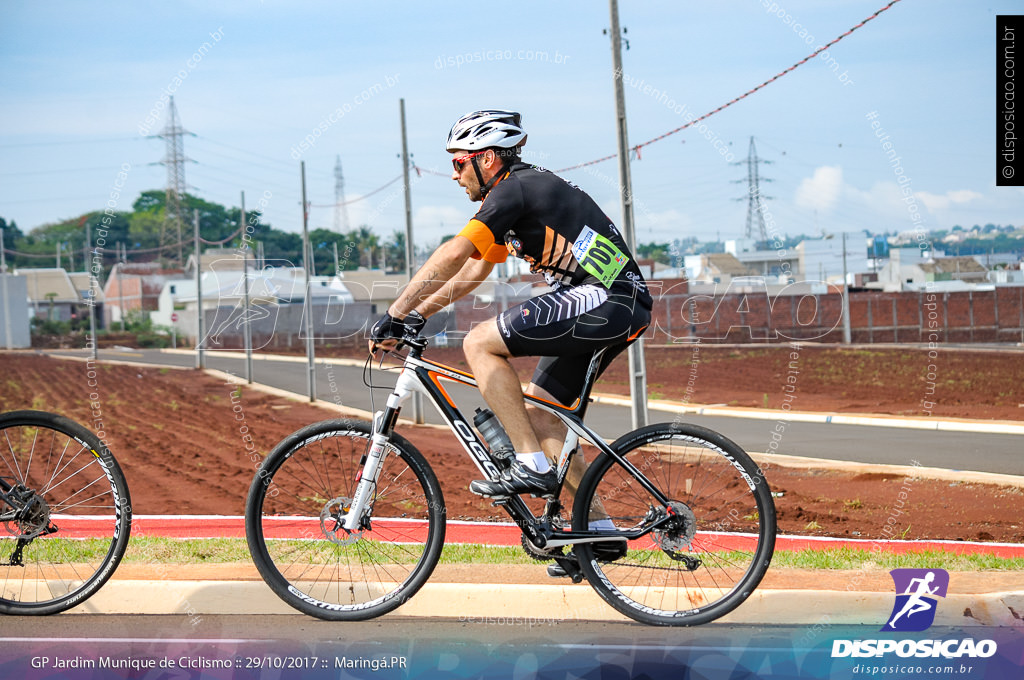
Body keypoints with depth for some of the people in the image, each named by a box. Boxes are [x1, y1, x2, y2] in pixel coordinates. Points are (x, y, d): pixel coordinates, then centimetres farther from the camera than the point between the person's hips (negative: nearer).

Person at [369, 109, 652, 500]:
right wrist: (416, 315, 21)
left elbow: (454, 253, -21)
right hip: (623, 309, 10)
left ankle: (532, 466, -12)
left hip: (606, 300, -10)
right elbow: (474, 270, 27)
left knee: (479, 344, -10)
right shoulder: (522, 191, 22)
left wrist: (395, 313, -19)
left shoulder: (516, 188, -10)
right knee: (536, 415, 11)